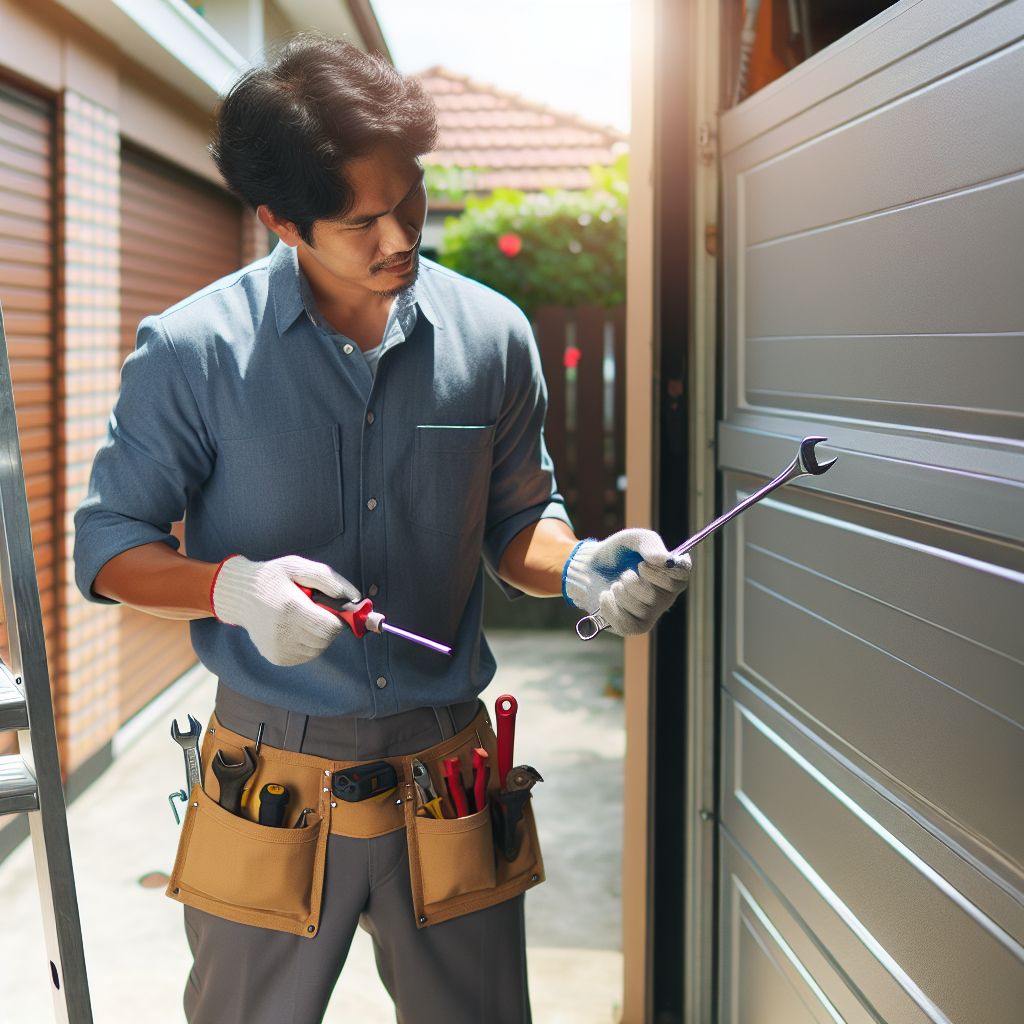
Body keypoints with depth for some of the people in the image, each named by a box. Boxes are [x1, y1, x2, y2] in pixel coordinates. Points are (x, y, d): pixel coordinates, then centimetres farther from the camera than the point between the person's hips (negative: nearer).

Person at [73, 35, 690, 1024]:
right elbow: (108, 544, -4)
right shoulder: (192, 351, -11)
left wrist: (576, 567, -12)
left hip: (447, 762, 2)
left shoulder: (492, 336, -1)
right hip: (274, 766, -2)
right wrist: (233, 586, -23)